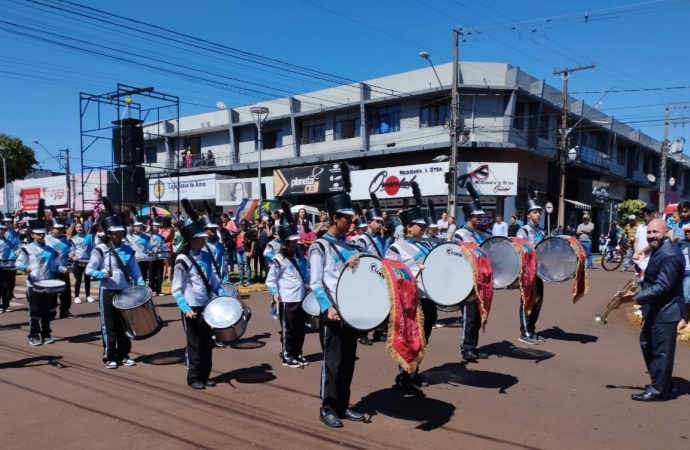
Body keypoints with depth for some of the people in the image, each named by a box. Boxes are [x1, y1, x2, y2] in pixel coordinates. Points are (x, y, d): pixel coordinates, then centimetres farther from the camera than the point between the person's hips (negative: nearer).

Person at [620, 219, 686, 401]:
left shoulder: (669, 255, -23)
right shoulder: (659, 250, 11)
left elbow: (663, 286, -27)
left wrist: (636, 297, -30)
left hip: (666, 310, -11)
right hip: (656, 308, 11)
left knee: (661, 350, 0)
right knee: (647, 344, 20)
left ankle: (658, 390, 12)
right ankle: (663, 383, 33)